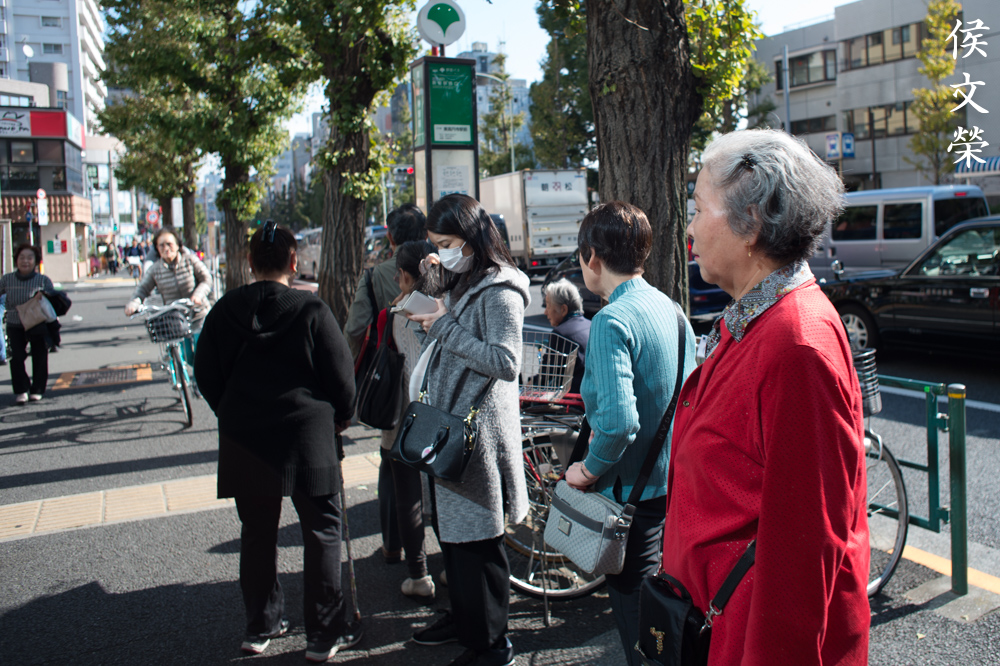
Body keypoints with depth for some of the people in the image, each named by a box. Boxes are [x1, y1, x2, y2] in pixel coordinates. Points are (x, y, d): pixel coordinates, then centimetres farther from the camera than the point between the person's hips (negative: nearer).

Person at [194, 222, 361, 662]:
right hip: (307, 436, -4)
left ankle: (260, 626, 28)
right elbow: (341, 374, -8)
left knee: (257, 534, 16)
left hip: (243, 440, 4)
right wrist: (341, 418, 10)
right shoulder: (311, 310, -11)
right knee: (322, 533, 7)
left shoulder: (226, 310, 1)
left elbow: (206, 373, 8)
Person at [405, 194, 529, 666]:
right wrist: (430, 324, 8)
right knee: (450, 529, 19)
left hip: (479, 431, -10)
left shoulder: (500, 291, -14)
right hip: (447, 429, 10)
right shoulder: (461, 284, 15)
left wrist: (445, 327, -20)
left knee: (478, 537, -1)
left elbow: (506, 363, -25)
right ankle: (463, 617, 36)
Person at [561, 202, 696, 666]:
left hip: (634, 492, -8)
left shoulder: (612, 320, -21)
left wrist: (589, 469, -15)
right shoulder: (671, 309, 4)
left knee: (636, 616, 7)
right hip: (675, 483, 9)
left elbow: (617, 421, -31)